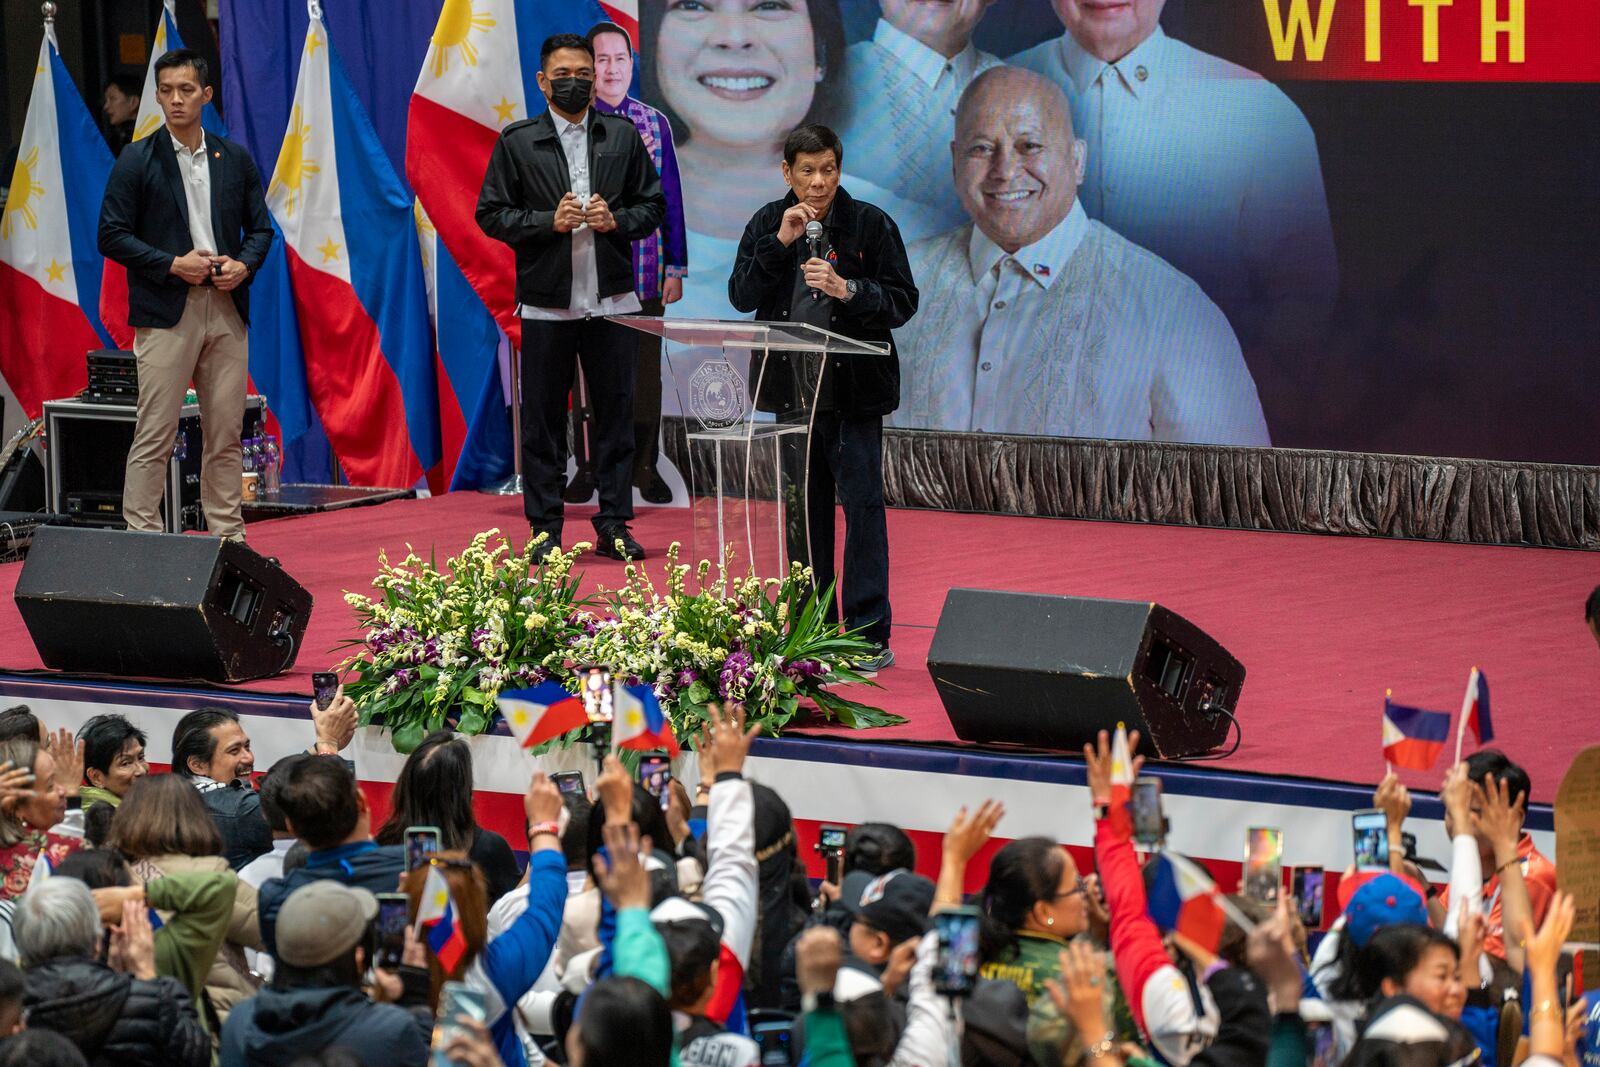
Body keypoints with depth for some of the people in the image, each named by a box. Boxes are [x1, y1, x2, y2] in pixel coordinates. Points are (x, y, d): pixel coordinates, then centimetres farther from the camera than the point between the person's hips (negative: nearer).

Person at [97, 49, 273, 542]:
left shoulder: (235, 159, 12)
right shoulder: (137, 161, 0)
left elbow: (260, 228, 16)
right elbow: (112, 236, -3)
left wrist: (243, 265, -4)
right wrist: (173, 265, -13)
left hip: (226, 309, 4)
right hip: (166, 313, -4)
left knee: (226, 434, 7)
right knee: (154, 436, -7)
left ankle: (228, 534, 13)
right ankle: (141, 535, -6)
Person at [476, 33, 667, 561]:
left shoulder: (623, 136, 9)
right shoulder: (516, 141, 2)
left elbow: (653, 205, 11)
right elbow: (491, 214, 0)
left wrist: (616, 220, -9)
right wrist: (550, 222, -13)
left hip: (612, 301, 2)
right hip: (547, 305, -2)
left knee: (616, 414, 4)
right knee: (543, 419, 2)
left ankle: (614, 526, 11)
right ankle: (544, 530, 9)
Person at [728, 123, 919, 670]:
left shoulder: (871, 224, -4)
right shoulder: (766, 224, 6)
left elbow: (903, 302, -5)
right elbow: (741, 296, -3)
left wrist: (848, 290, -21)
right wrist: (780, 243, -14)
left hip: (854, 389, -4)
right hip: (791, 388, 4)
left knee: (862, 504, -6)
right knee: (805, 508, 10)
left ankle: (869, 635, -3)